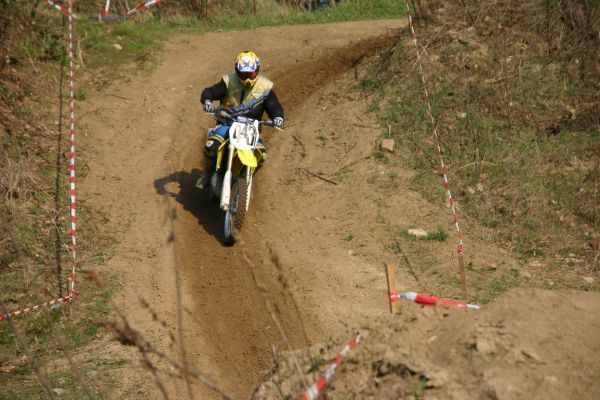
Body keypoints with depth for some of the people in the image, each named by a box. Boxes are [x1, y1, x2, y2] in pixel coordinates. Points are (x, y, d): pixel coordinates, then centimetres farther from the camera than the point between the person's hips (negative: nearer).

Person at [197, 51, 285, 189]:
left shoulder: (265, 87, 0)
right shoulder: (229, 81, -5)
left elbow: (274, 106, 1)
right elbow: (209, 92, -8)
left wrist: (278, 117, -22)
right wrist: (207, 101, -32)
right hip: (227, 122, -1)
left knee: (261, 154, -21)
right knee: (211, 146, -28)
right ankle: (207, 173, 0)